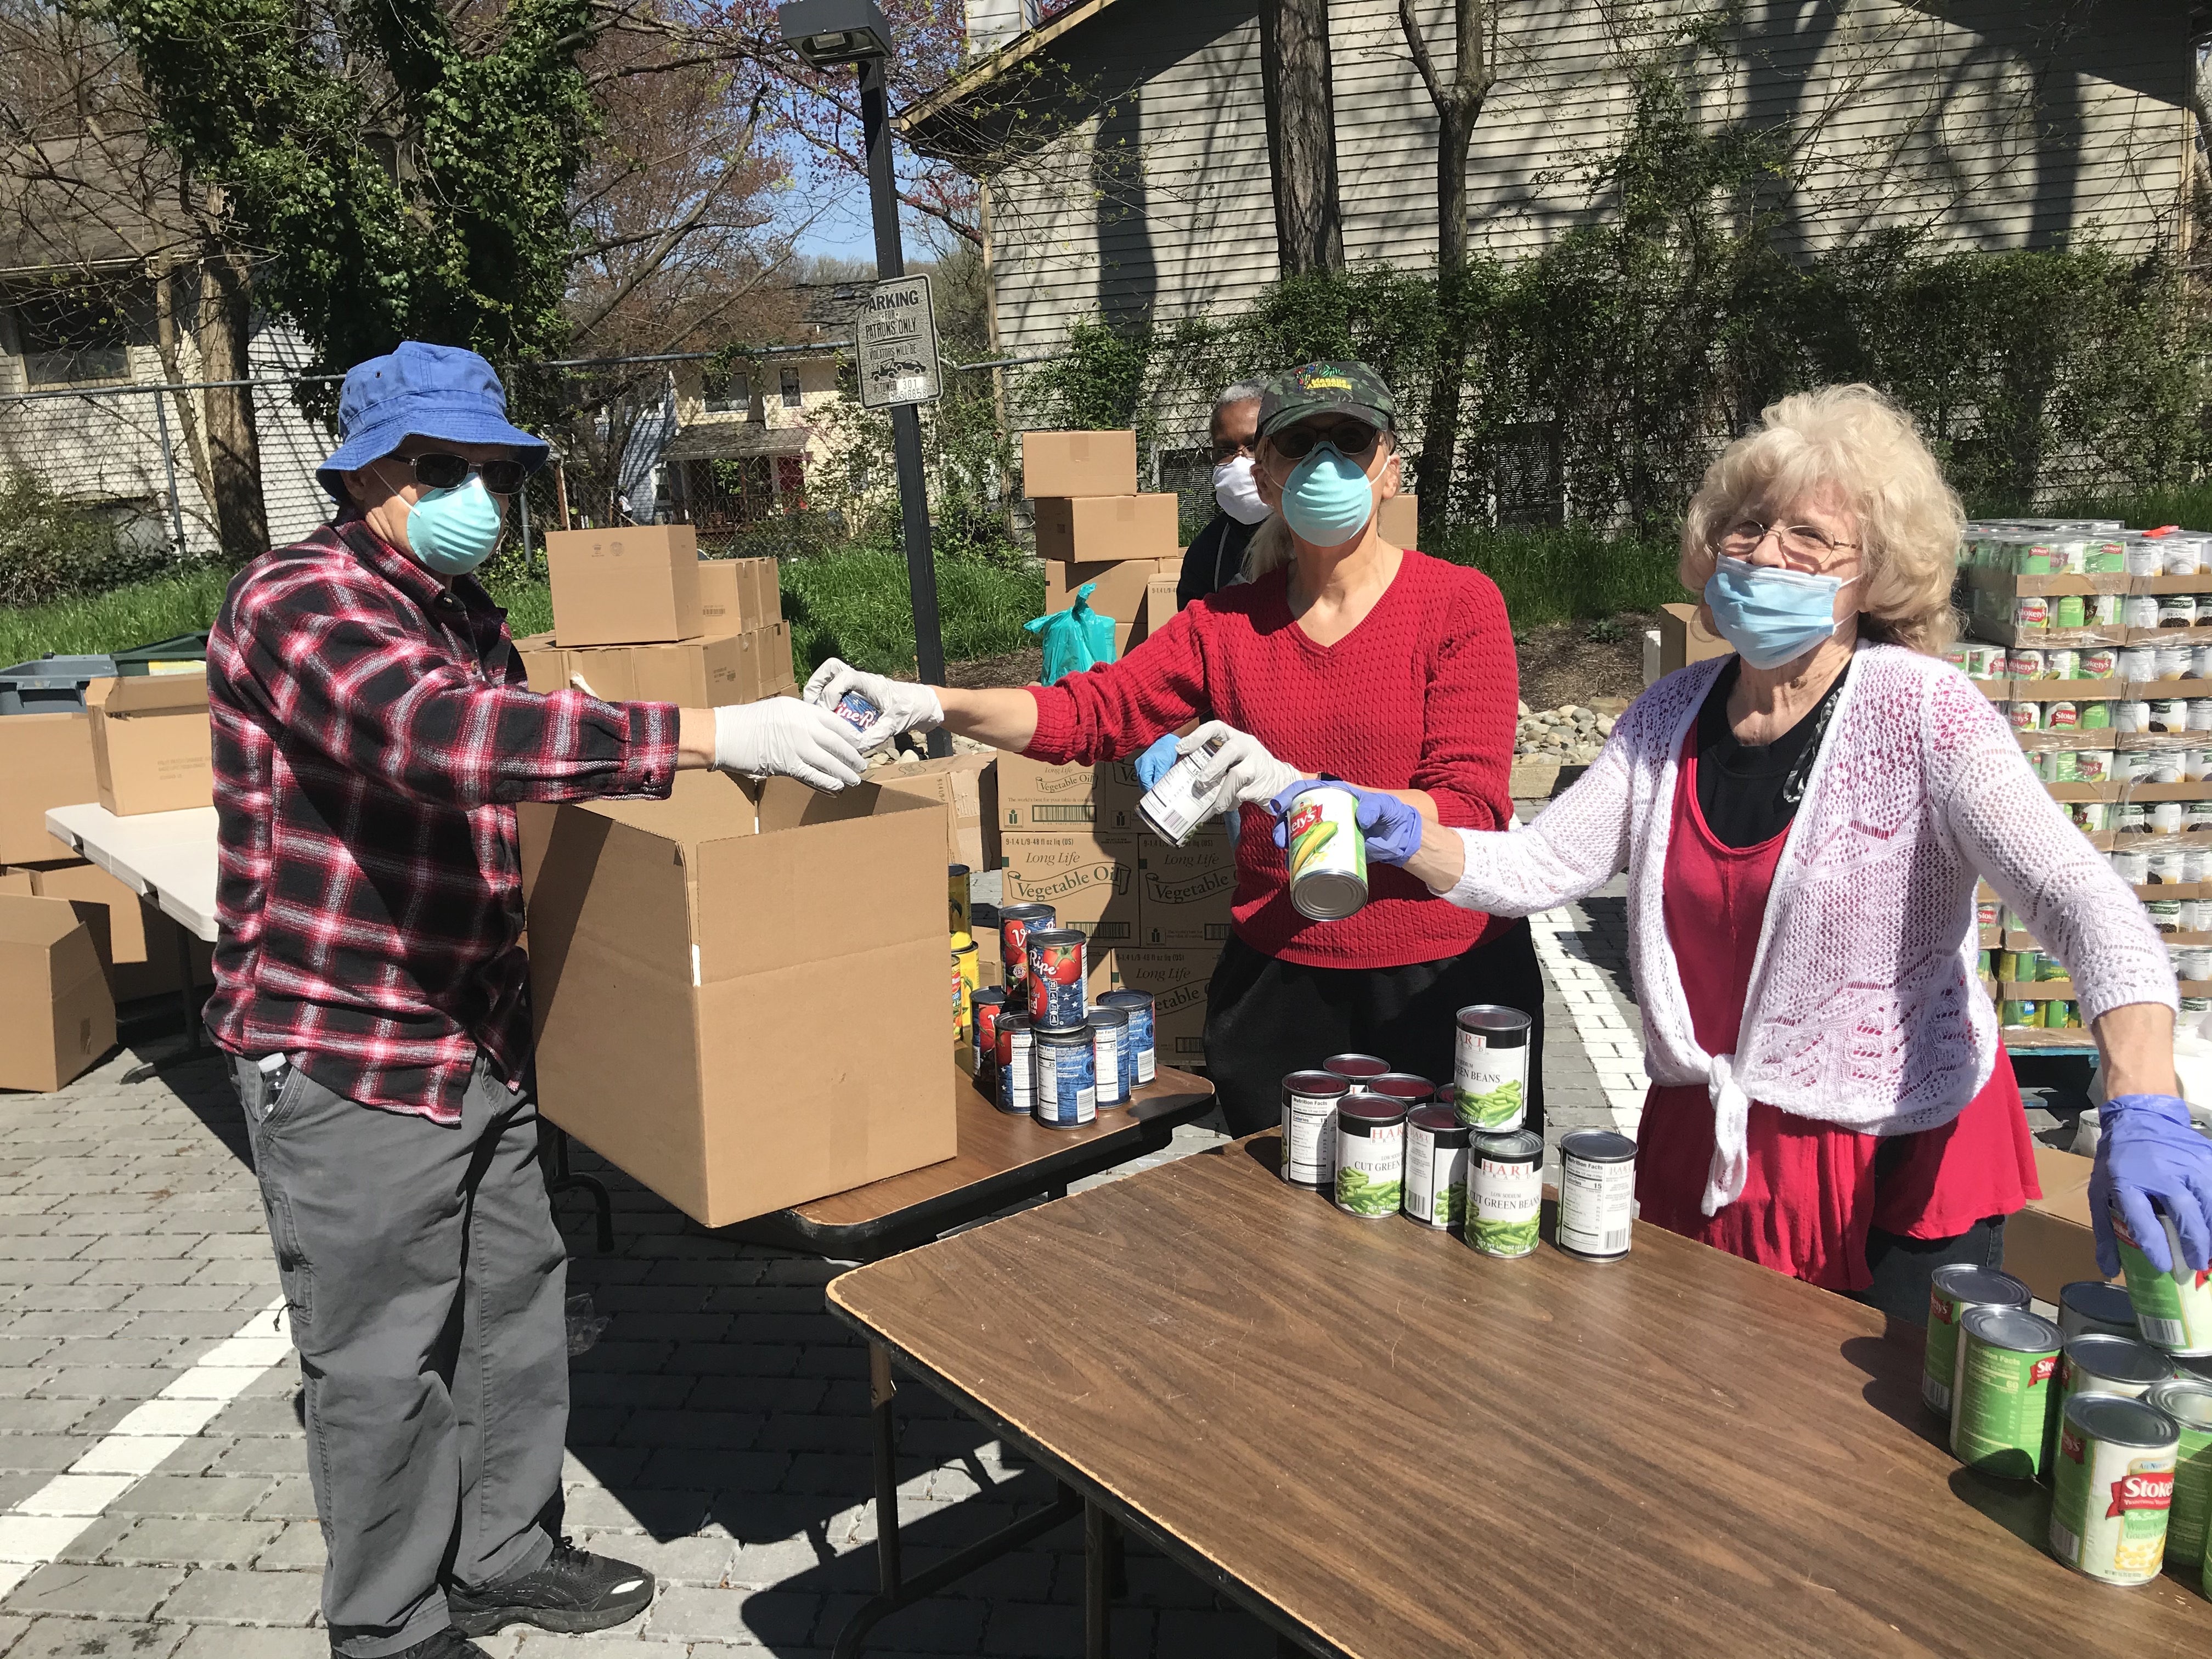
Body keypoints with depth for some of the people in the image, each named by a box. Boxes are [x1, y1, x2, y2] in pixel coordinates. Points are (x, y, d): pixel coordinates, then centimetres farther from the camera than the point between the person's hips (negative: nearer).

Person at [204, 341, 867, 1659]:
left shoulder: (466, 611, 12)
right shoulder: (300, 601, -18)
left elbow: (526, 751, 22)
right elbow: (438, 734, -37)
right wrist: (707, 735, -43)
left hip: (483, 1040, 9)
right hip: (349, 1057, -9)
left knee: (514, 1305, 18)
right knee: (382, 1356, 6)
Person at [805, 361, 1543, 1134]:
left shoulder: (1459, 604, -6)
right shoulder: (1229, 621, 5)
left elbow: (1469, 811, -15)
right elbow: (1091, 711, -3)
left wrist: (1298, 788, -29)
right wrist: (927, 704, -18)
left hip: (1446, 978, -2)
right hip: (1276, 977, 3)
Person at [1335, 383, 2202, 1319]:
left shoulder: (1919, 713, -16)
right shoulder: (1674, 715, 0)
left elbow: (2083, 903, -26)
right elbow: (1536, 869, 0)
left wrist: (2141, 1114, -41)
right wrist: (1399, 832, -18)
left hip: (1898, 1180, -5)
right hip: (1701, 1157, 5)